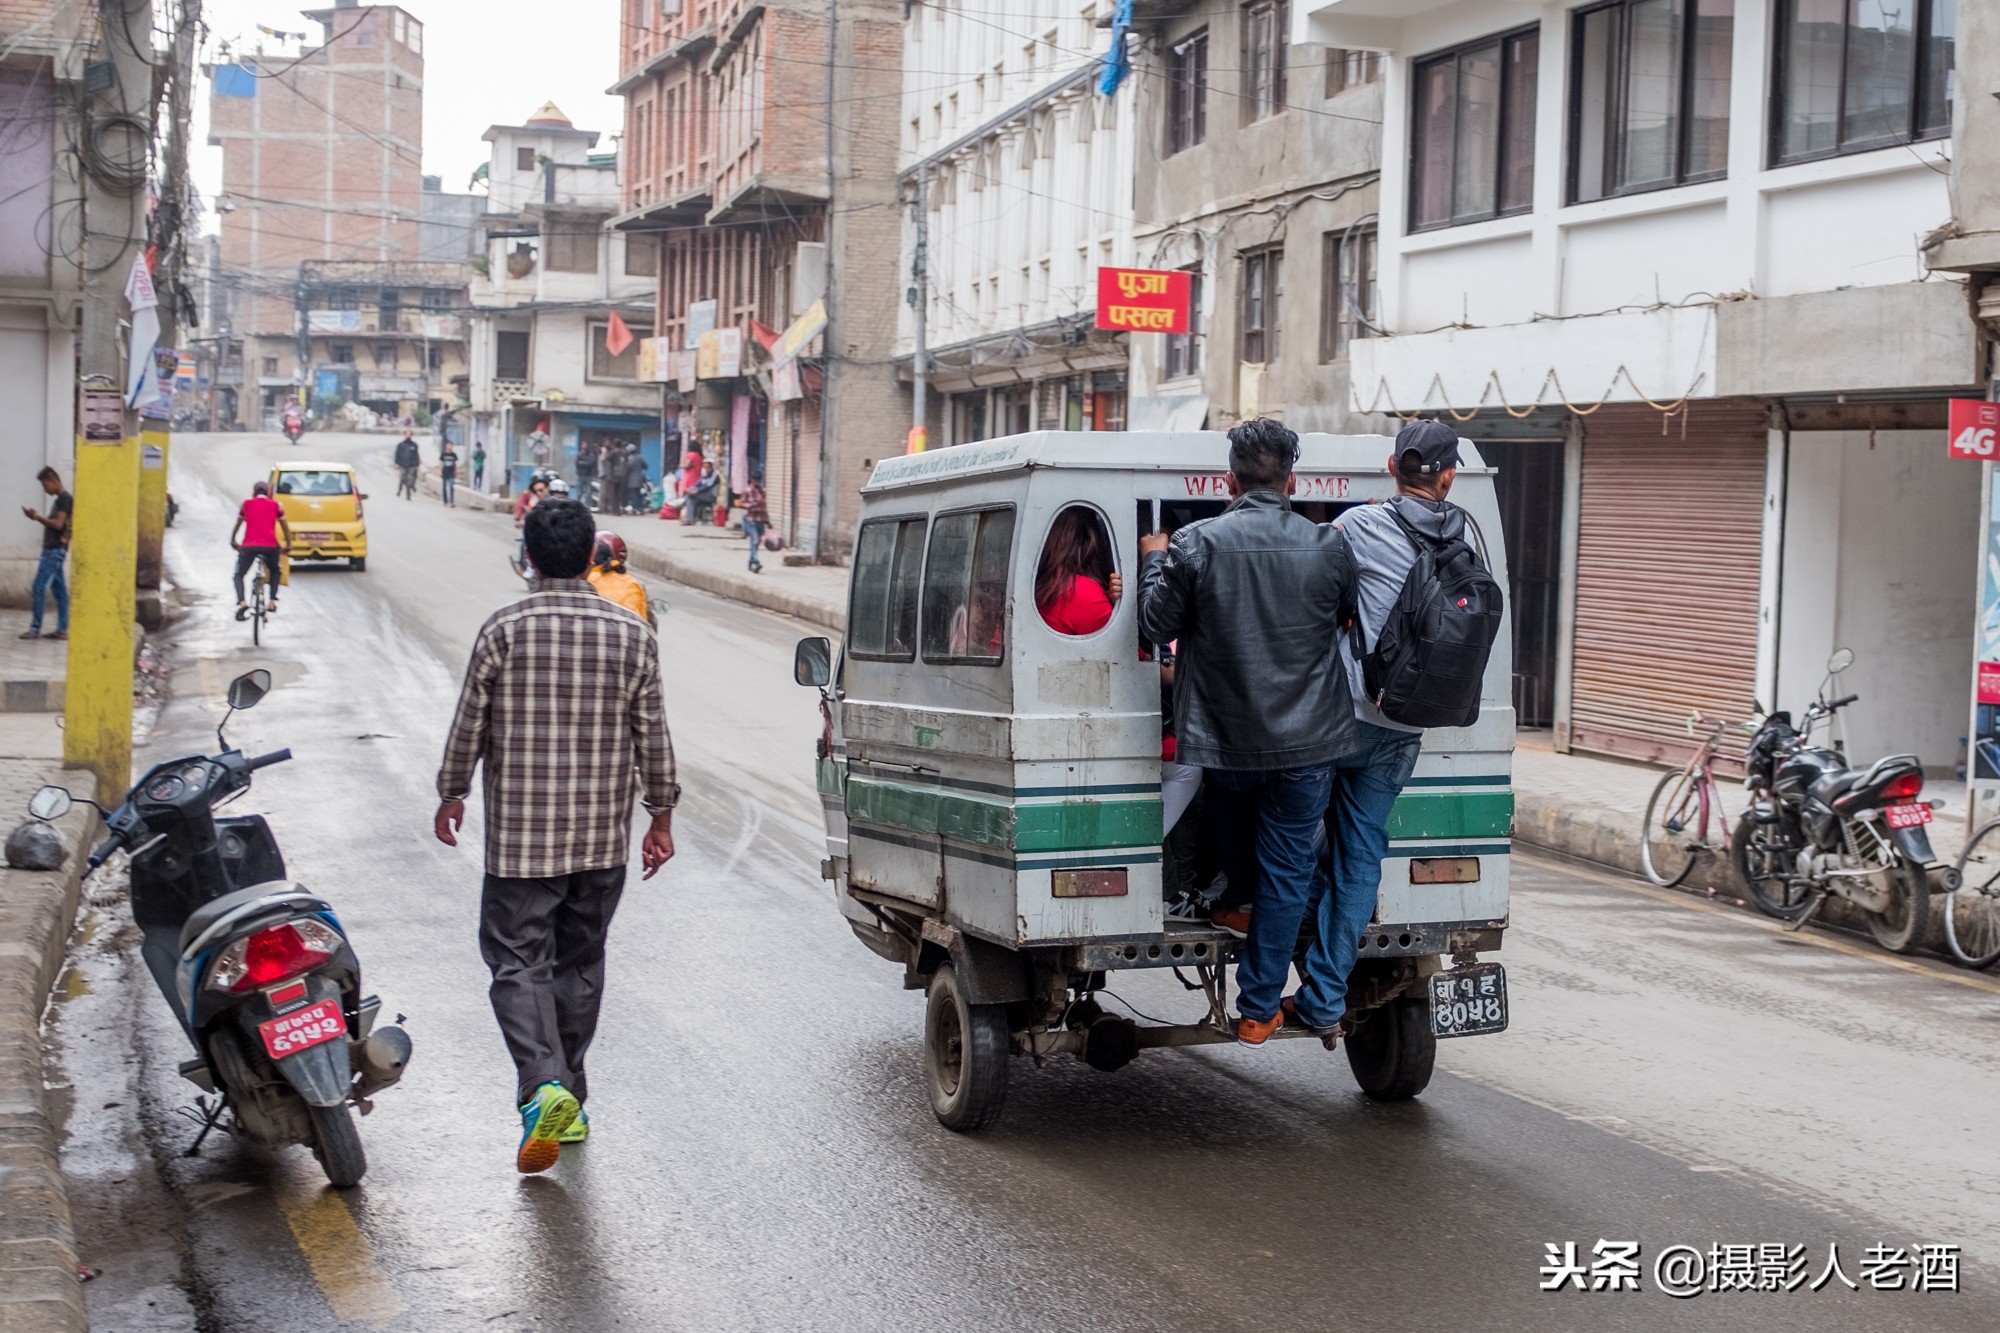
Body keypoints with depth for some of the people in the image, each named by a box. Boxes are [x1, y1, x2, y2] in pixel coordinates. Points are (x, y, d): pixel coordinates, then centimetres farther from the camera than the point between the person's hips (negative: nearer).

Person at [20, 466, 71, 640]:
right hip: (54, 549, 10)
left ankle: (35, 628, -9)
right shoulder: (61, 500, 18)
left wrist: (37, 517, -12)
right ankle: (62, 630, 7)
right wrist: (38, 517, 8)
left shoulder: (64, 499, -11)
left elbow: (58, 524, -19)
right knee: (59, 590, 7)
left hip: (55, 550, -10)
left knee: (39, 587, -10)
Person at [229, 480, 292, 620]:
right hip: (270, 546, 1)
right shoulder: (276, 505, 15)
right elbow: (286, 528, 20)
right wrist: (288, 545, 32)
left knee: (239, 575, 13)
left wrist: (233, 541, 43)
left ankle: (242, 602, -13)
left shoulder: (246, 504, 17)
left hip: (248, 546, -1)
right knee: (274, 571, 29)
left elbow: (237, 525, 28)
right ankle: (272, 601, 13)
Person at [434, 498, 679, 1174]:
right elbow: (653, 735, 2)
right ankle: (570, 1101, 22)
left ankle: (544, 1086, -19)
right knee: (580, 963, 15)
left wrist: (451, 794, 13)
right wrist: (661, 815, 13)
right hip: (602, 837, 3)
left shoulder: (504, 629, -8)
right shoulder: (631, 634, -2)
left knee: (518, 961, 1)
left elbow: (470, 721, -2)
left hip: (520, 836, -3)